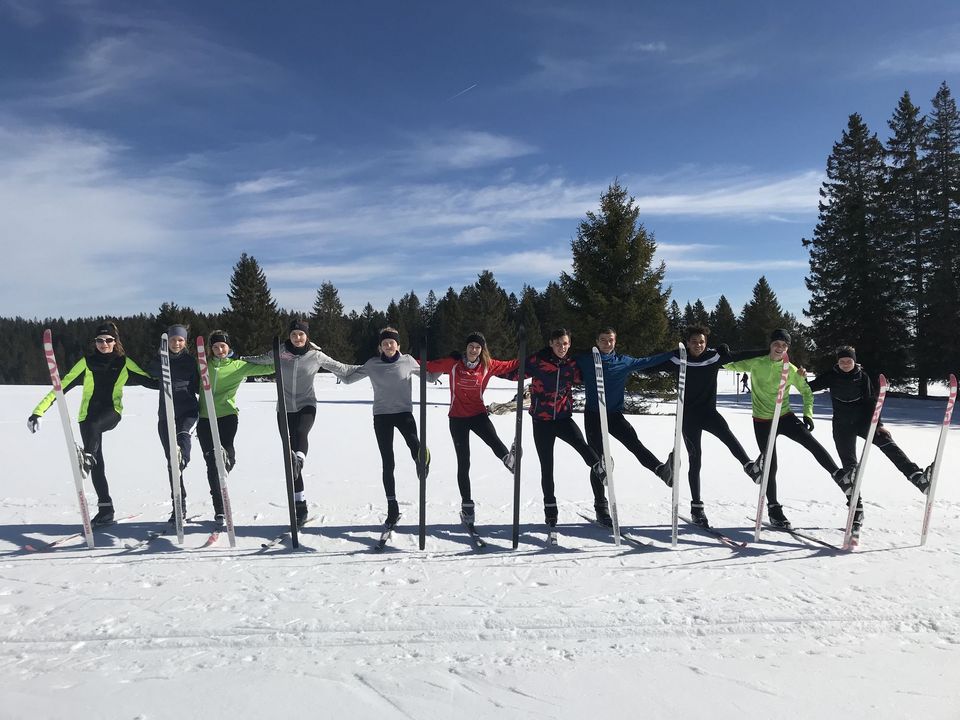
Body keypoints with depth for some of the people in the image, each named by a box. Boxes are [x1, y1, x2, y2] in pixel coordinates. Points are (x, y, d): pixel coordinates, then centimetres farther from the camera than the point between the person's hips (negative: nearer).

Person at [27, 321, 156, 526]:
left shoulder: (124, 362, 3)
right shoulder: (87, 362, 1)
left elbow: (148, 381, 2)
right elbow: (63, 386, -4)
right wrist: (39, 411, -10)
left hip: (111, 413, -1)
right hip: (88, 414, 1)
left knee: (93, 426, -38)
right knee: (97, 464, -2)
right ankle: (105, 509, 3)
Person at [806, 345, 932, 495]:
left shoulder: (862, 376, -1)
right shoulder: (831, 376, -1)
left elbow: (871, 400, -3)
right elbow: (810, 388, 1)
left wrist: (878, 424, -10)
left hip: (863, 421, 0)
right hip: (842, 425, 0)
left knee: (886, 442, -23)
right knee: (849, 464, -2)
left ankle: (917, 477, -33)